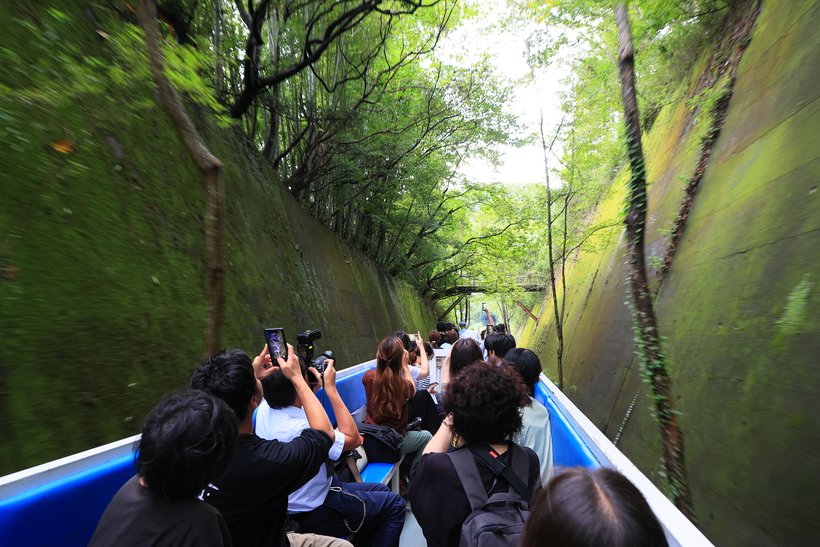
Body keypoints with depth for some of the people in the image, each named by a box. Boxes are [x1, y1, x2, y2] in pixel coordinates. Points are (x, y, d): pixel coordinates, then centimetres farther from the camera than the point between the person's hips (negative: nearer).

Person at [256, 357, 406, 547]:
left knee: (380, 490, 20)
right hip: (317, 513, -8)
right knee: (394, 504, 8)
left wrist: (313, 388, -5)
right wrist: (331, 388, -25)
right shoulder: (299, 430, -37)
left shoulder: (265, 408, -12)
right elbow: (353, 438, -24)